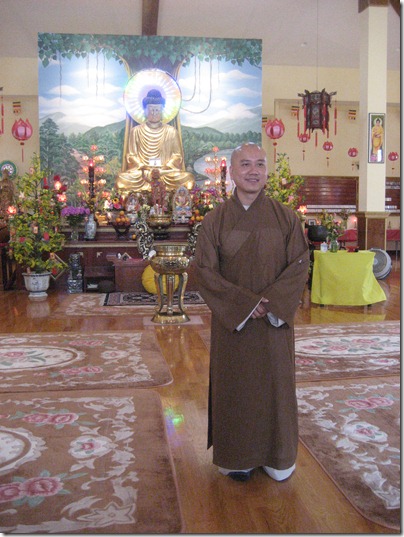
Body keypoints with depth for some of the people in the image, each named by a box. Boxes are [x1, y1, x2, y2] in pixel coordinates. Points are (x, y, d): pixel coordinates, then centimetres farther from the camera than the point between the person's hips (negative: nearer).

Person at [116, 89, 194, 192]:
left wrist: (163, 170, -11)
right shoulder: (136, 131, 12)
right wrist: (145, 170, -12)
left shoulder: (171, 131, 13)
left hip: (166, 171, 0)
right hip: (142, 171, 0)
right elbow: (132, 156, 6)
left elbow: (177, 156, 6)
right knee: (122, 180, -32)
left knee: (187, 178, -30)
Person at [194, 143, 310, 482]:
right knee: (234, 386, 8)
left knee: (275, 385, 10)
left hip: (275, 321, 1)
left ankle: (277, 455, 30)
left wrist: (271, 302, -18)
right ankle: (237, 456, 27)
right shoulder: (215, 220, -2)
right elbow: (204, 270, -7)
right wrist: (245, 302, -17)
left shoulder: (286, 217, -1)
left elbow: (300, 265, -4)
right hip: (231, 321, 0)